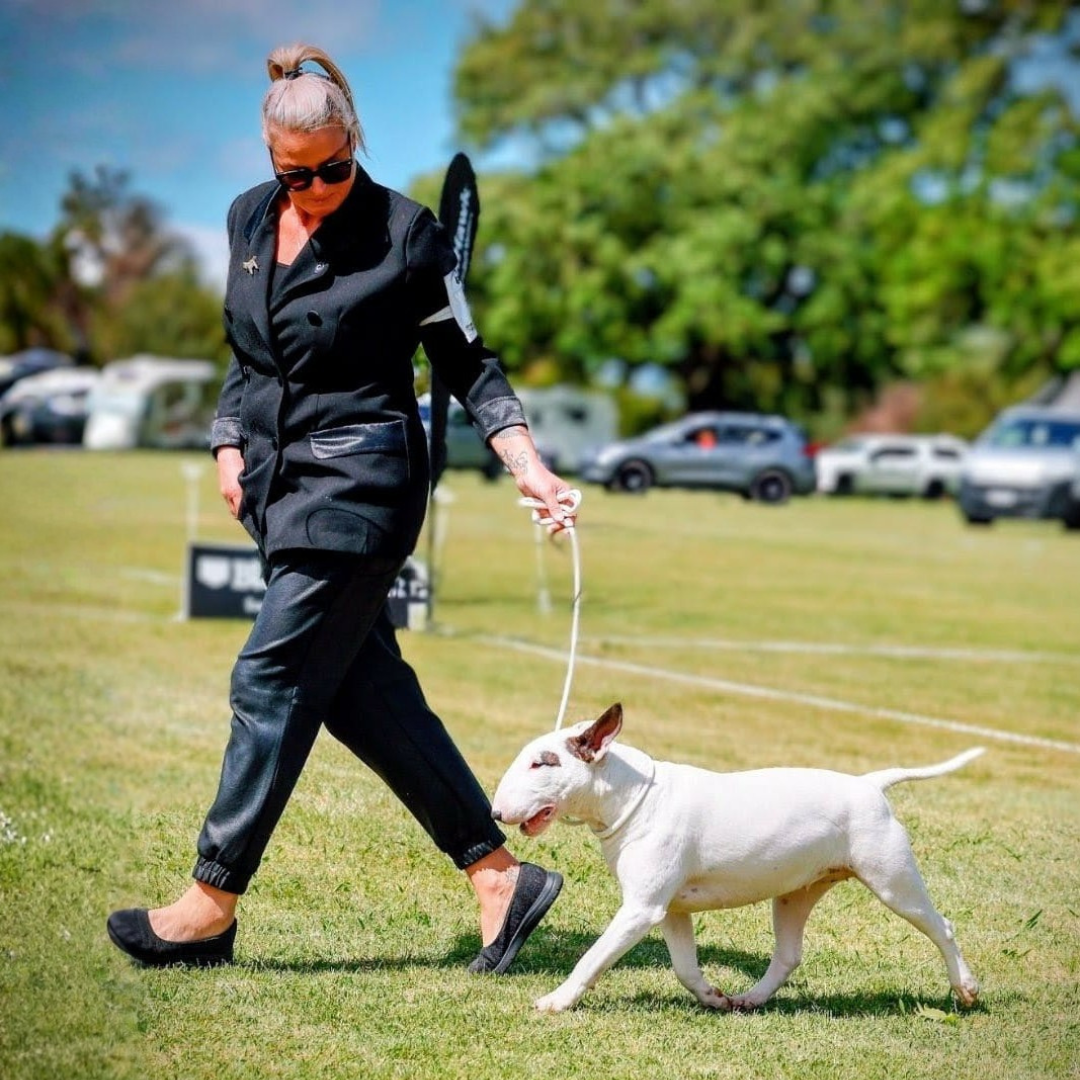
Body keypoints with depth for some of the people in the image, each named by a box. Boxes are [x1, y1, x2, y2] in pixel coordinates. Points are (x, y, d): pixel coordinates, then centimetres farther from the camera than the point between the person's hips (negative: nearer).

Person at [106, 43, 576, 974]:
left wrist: (529, 467, -12)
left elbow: (468, 365, -3)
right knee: (363, 690, 5)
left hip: (359, 484, -7)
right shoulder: (250, 220, 10)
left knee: (274, 681, -6)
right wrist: (231, 446, 11)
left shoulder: (405, 233, -8)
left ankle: (211, 908, 3)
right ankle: (501, 876, 11)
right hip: (282, 481, 7)